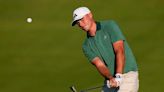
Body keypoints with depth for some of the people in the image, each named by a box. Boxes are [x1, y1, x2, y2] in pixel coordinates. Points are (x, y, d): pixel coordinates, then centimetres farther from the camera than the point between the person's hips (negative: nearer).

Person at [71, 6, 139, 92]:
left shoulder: (109, 26, -7)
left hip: (127, 76, -6)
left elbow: (120, 51, -16)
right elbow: (99, 65, -6)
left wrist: (118, 76, -28)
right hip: (110, 81, 6)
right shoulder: (86, 46, 7)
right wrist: (111, 78, -27)